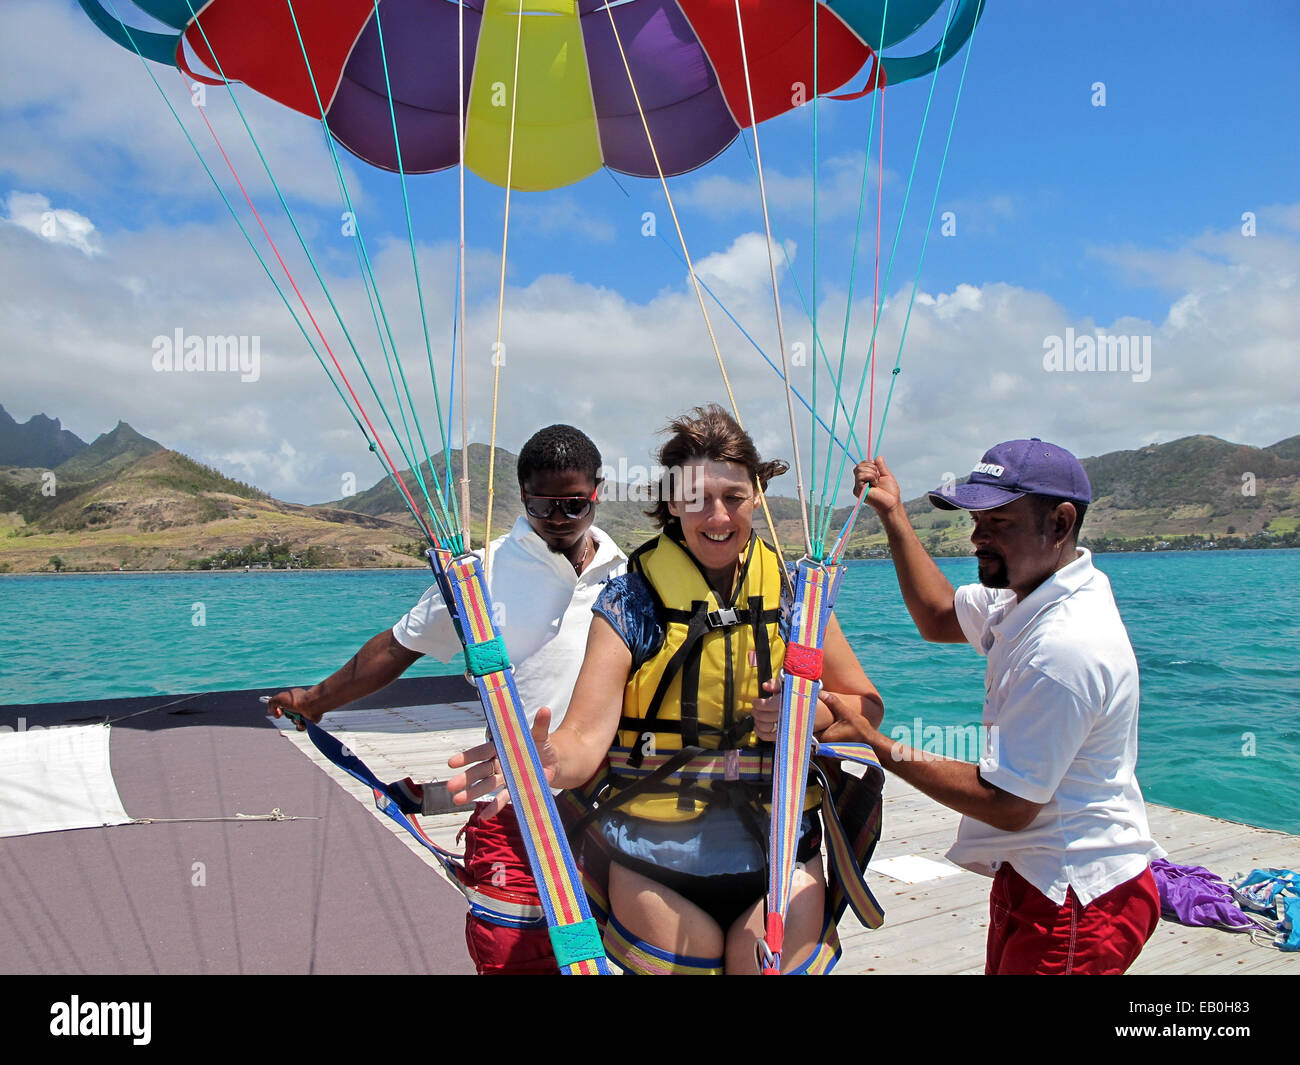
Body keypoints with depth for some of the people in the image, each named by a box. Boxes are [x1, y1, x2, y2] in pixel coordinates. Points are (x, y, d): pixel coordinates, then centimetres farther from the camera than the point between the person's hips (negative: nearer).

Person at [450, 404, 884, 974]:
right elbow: (587, 738, -16)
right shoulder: (630, 604, -7)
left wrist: (812, 711, -11)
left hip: (777, 858, 2)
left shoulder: (792, 594, 1)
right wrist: (545, 760, -38)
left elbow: (868, 707, 10)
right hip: (654, 870, -1)